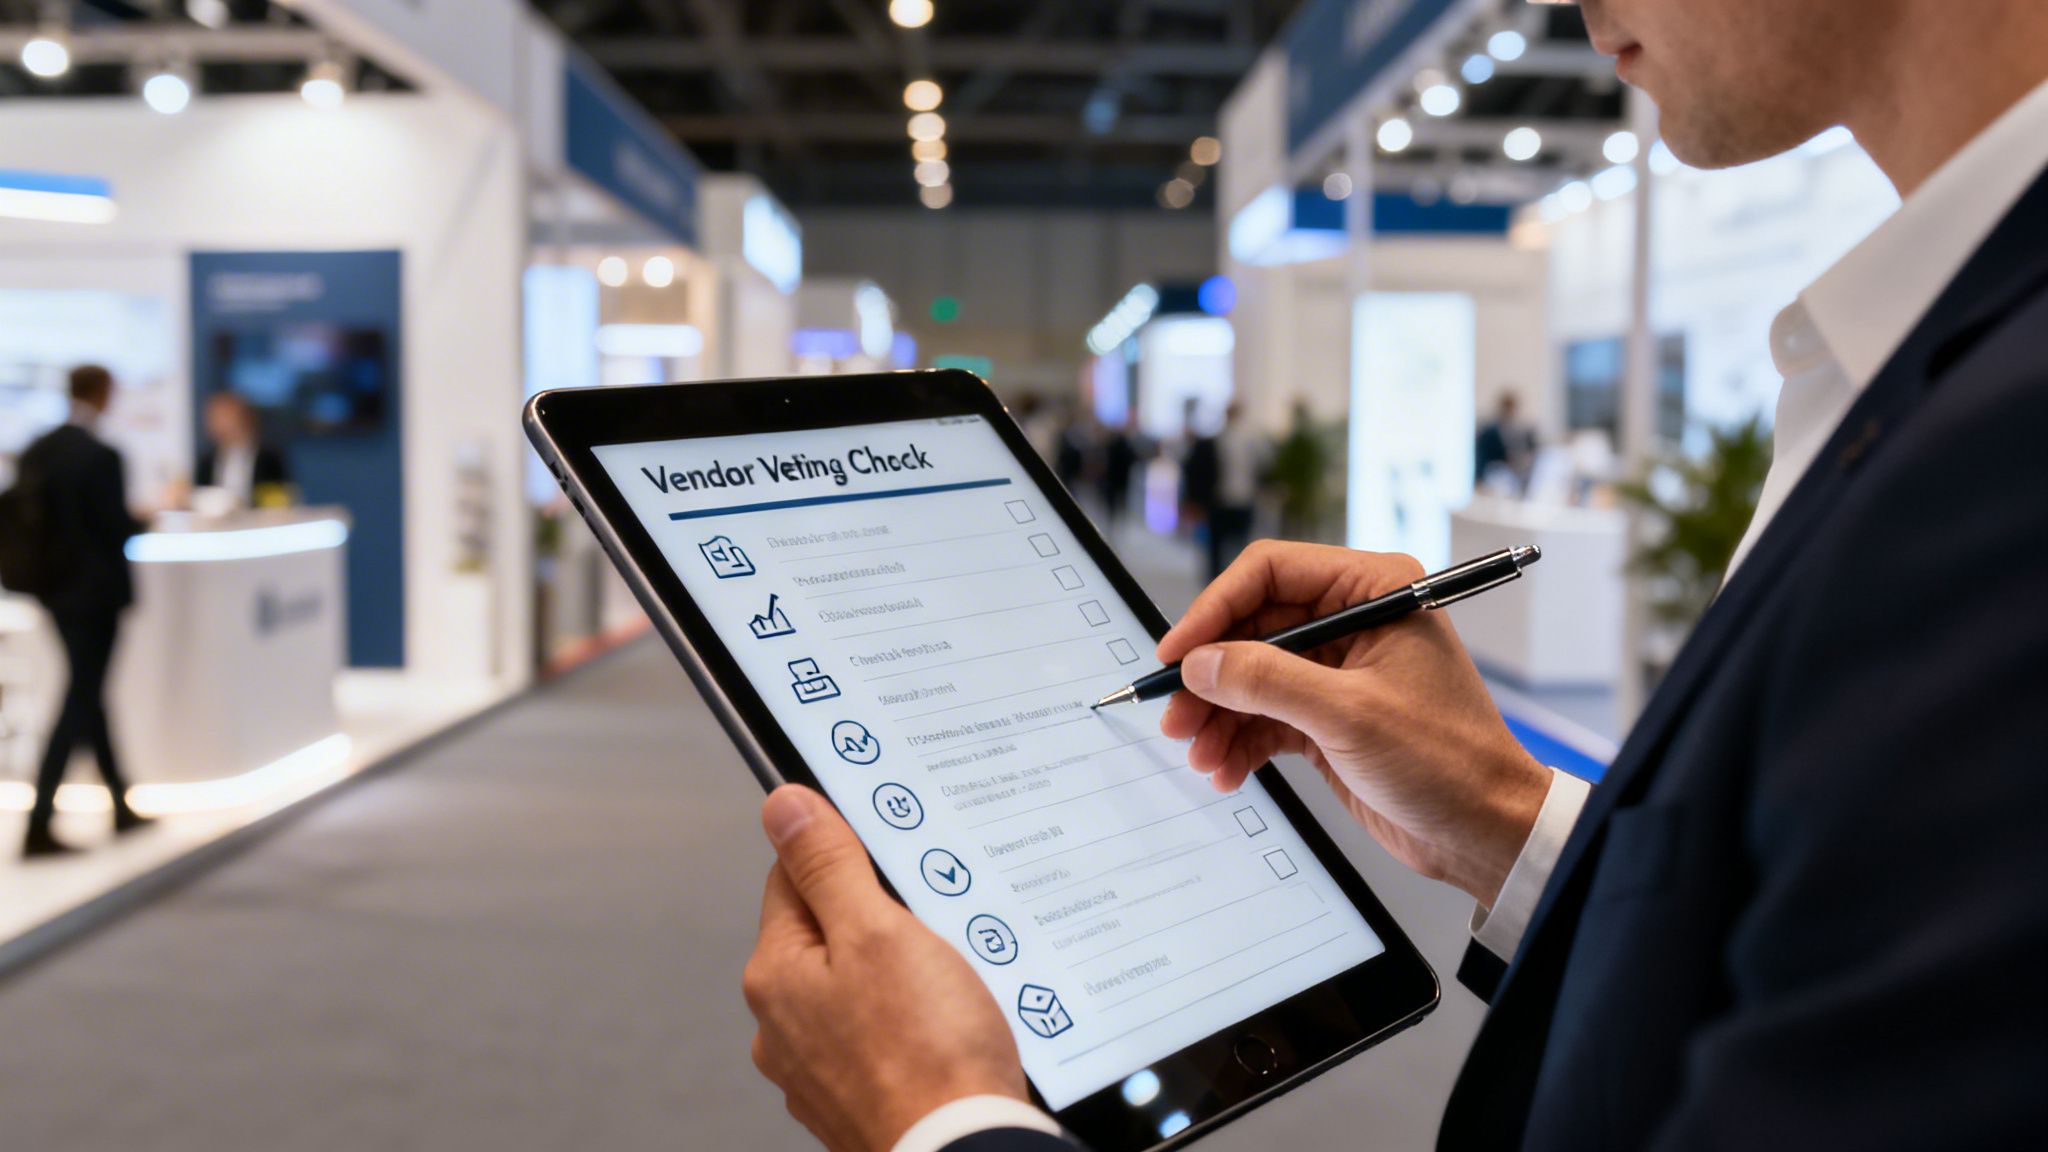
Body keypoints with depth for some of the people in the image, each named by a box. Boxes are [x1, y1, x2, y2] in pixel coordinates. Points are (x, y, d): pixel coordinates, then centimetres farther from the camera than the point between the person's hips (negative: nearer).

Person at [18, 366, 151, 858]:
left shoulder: (36, 452, 3)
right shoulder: (102, 456, -18)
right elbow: (118, 528, -18)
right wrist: (144, 520, 2)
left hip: (55, 588, 8)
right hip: (95, 590, -8)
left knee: (87, 692, 18)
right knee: (79, 702, -1)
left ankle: (121, 805, 29)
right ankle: (38, 826, -3)